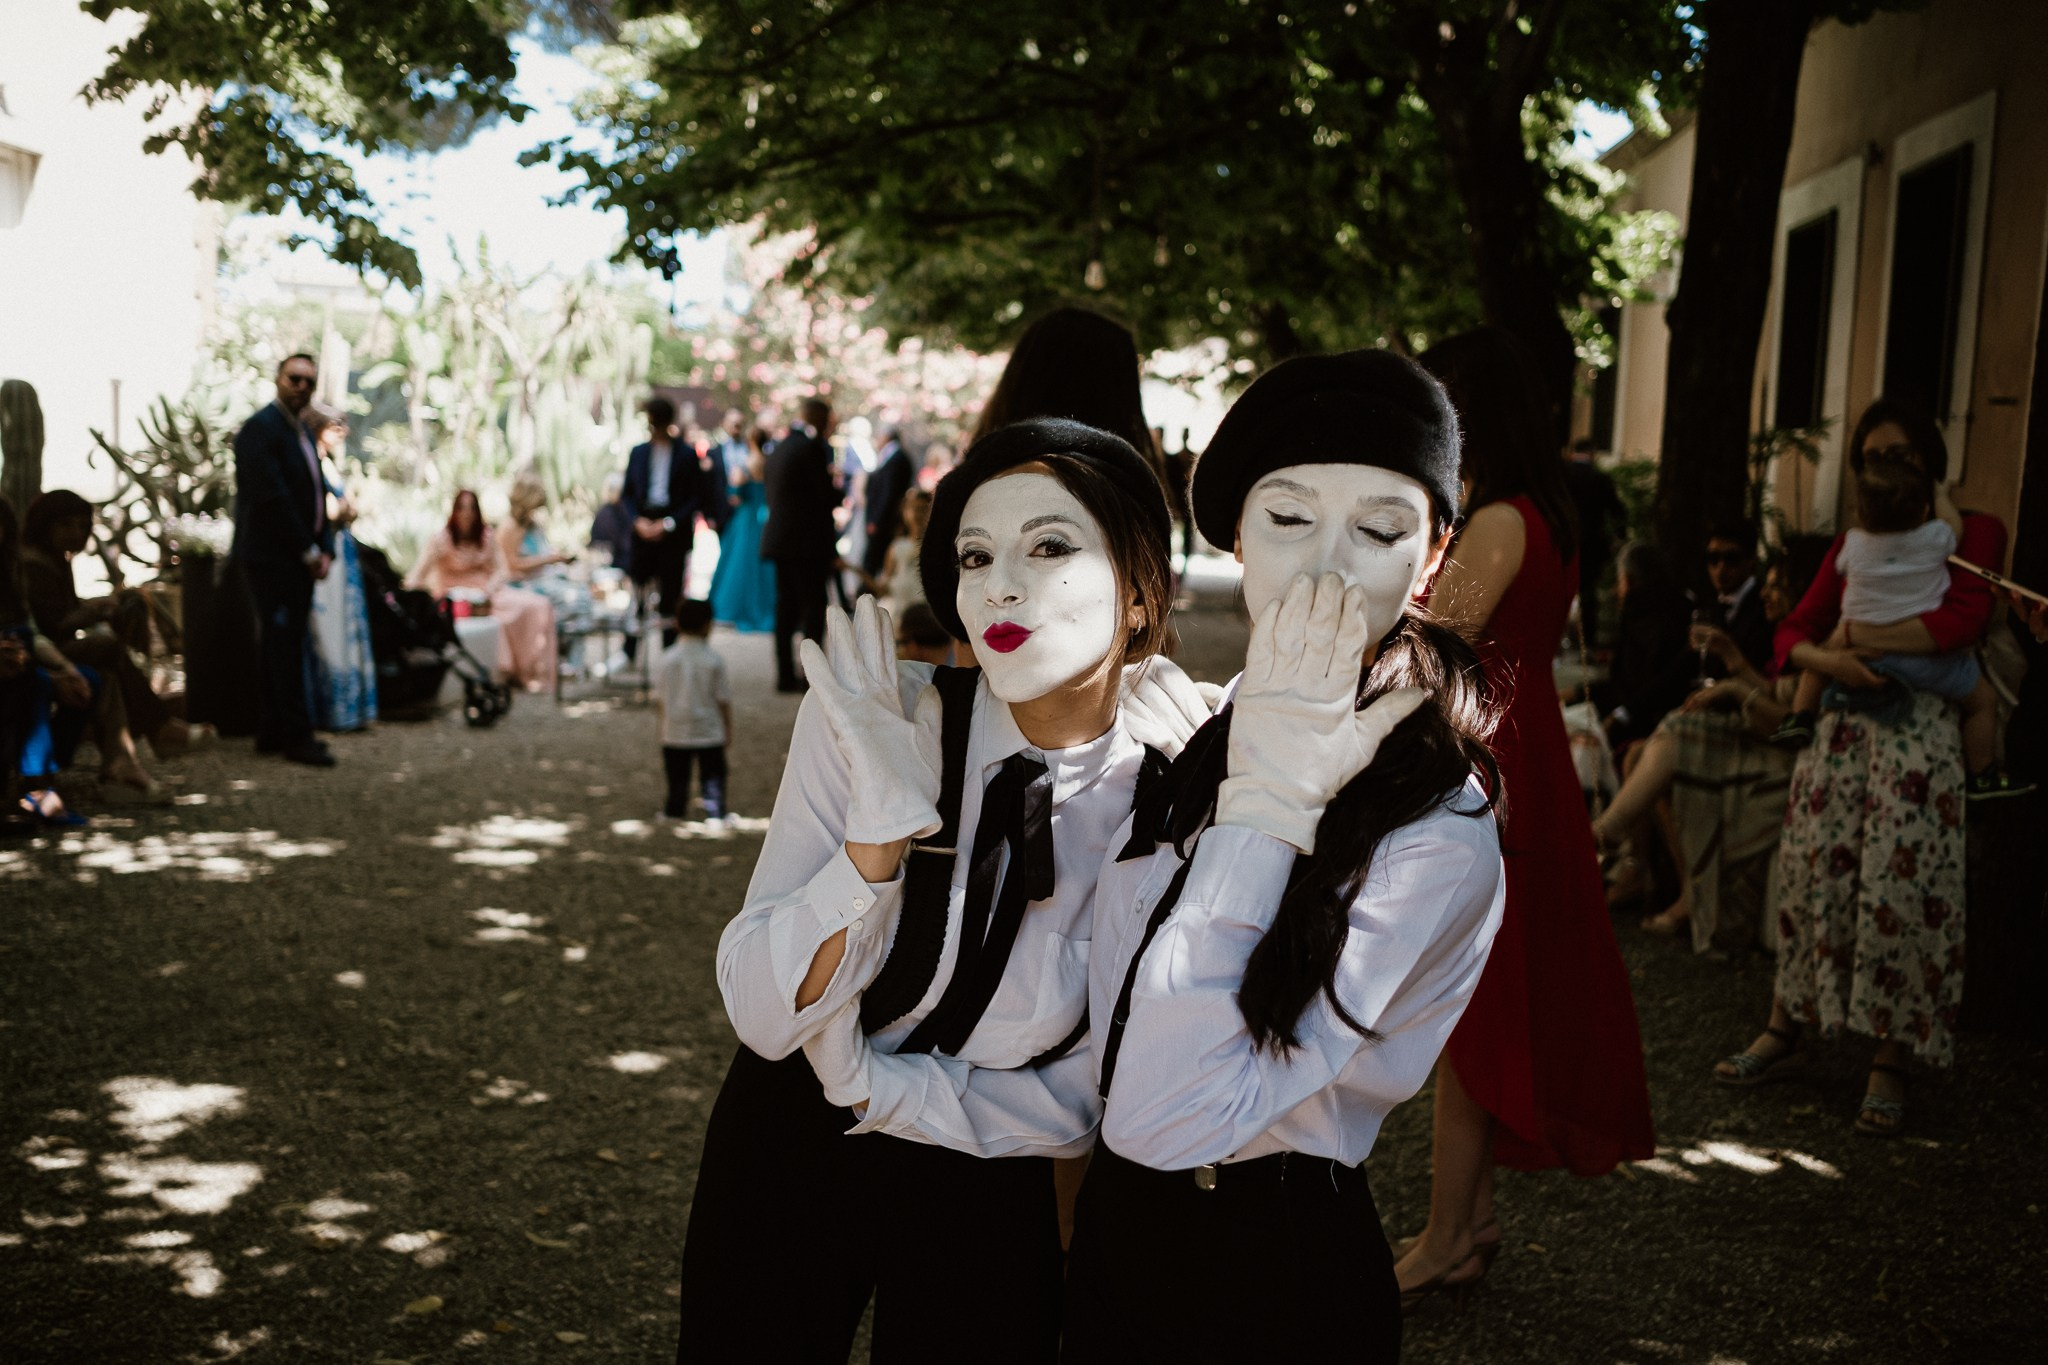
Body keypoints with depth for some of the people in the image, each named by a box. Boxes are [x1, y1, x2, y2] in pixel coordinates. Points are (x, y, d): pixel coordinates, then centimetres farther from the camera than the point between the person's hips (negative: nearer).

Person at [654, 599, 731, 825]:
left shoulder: (665, 660, -4)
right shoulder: (713, 660, -9)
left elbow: (660, 700, 0)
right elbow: (723, 699, -4)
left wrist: (661, 727, 12)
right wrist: (728, 729, 7)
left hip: (675, 732, 2)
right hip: (709, 732, -2)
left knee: (677, 779, 12)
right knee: (713, 778, 5)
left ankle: (673, 813, 20)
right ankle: (715, 815, -1)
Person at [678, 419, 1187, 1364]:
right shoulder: (866, 719, -20)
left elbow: (1082, 1103, -10)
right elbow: (761, 1014, -22)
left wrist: (868, 1083, -18)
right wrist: (885, 822, -36)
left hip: (982, 1189, 0)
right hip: (785, 1143, 1)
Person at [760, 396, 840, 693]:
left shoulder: (778, 448, 14)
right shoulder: (811, 447, -12)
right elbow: (829, 497, -15)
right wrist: (838, 487, 7)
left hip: (779, 539, 8)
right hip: (808, 543, -8)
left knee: (786, 609, 10)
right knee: (814, 610, -4)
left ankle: (785, 676, 12)